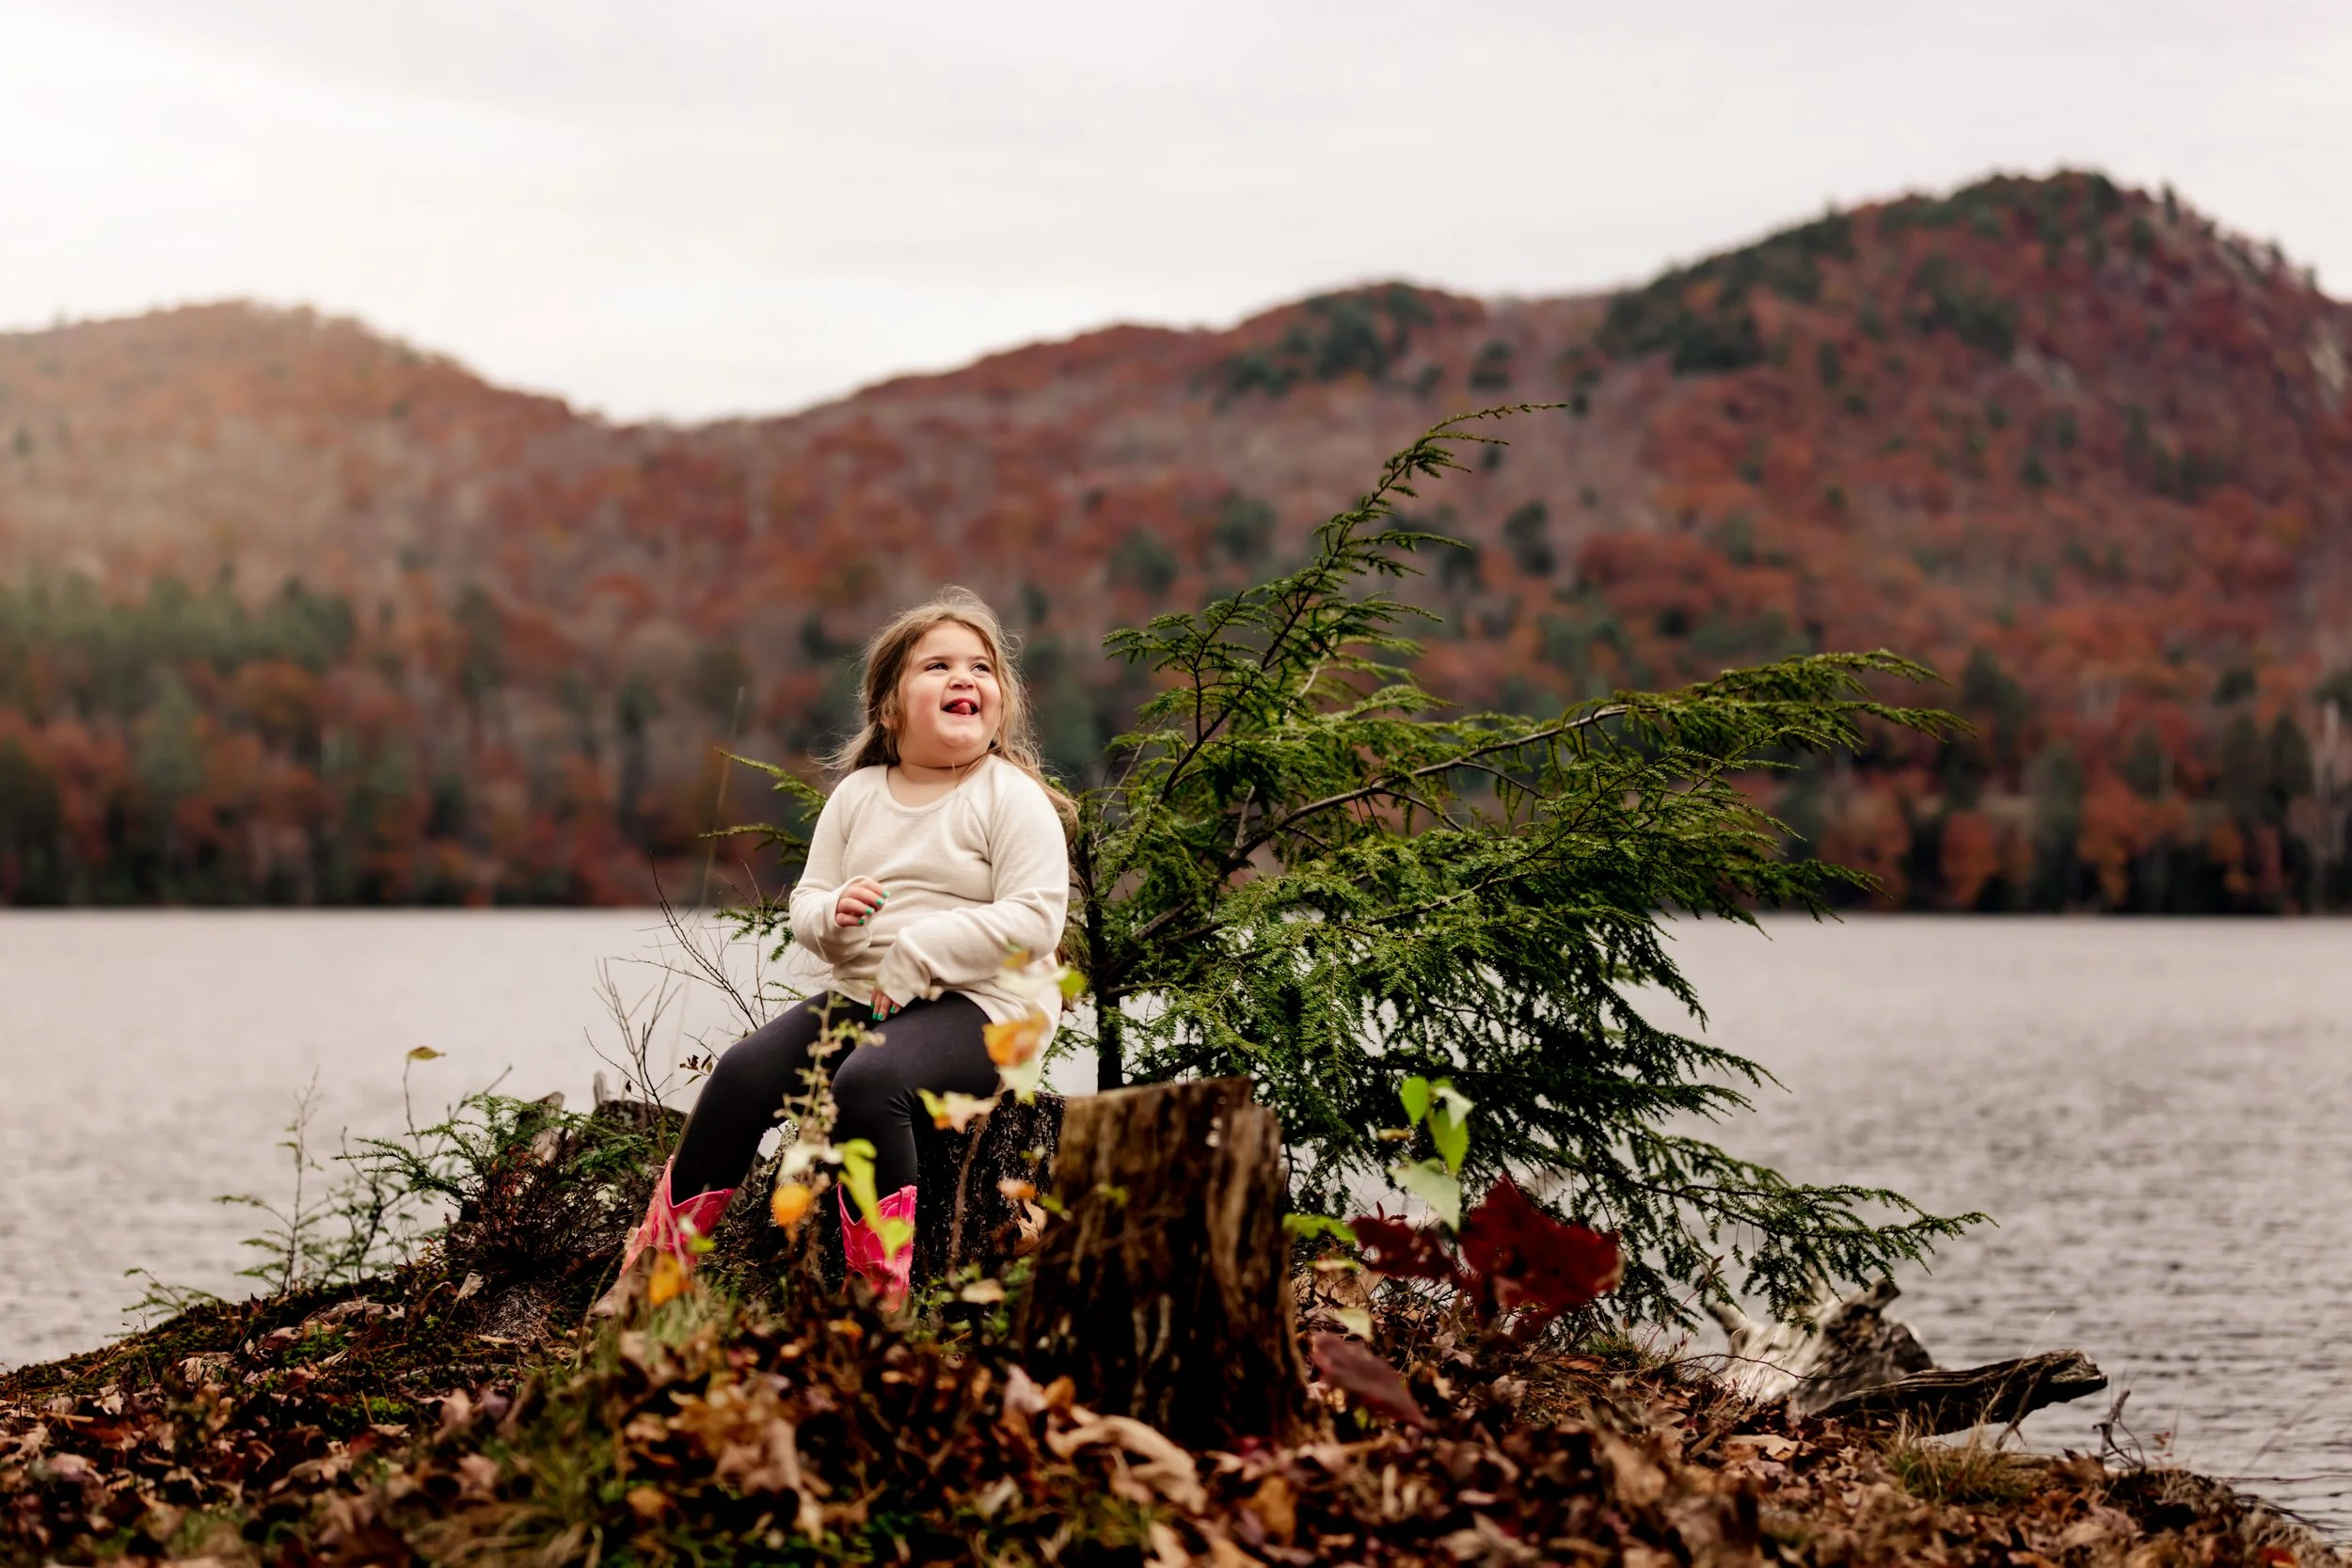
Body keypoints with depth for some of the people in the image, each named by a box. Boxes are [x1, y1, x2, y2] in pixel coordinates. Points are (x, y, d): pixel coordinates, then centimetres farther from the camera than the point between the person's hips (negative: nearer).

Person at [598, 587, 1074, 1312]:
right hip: (856, 993, 6)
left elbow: (1035, 918, -14)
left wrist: (914, 959, -18)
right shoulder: (858, 795, 14)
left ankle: (880, 1299, -28)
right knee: (744, 1072, -16)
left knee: (867, 1083, -34)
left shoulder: (1013, 798, -4)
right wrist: (831, 912, -10)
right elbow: (805, 900, 16)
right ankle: (653, 1268, -6)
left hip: (971, 1004, -6)